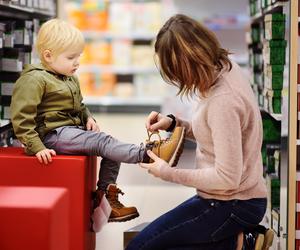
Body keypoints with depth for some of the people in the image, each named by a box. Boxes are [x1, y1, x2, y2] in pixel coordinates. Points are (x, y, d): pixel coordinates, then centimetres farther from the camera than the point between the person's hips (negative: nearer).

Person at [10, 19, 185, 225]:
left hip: (73, 130, 9)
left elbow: (80, 106, 30)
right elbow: (22, 119, -17)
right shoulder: (34, 79, -13)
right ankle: (148, 154, -33)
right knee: (102, 141, -25)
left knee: (113, 150, -1)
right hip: (53, 134, -9)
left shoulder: (71, 79, 16)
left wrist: (89, 118, 8)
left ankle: (106, 200, 6)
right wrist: (37, 148, -24)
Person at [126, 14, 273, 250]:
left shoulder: (223, 101, -28)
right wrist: (174, 122, 1)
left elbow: (227, 178, -26)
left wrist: (167, 173, -15)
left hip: (232, 206, -9)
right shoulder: (226, 68, 0)